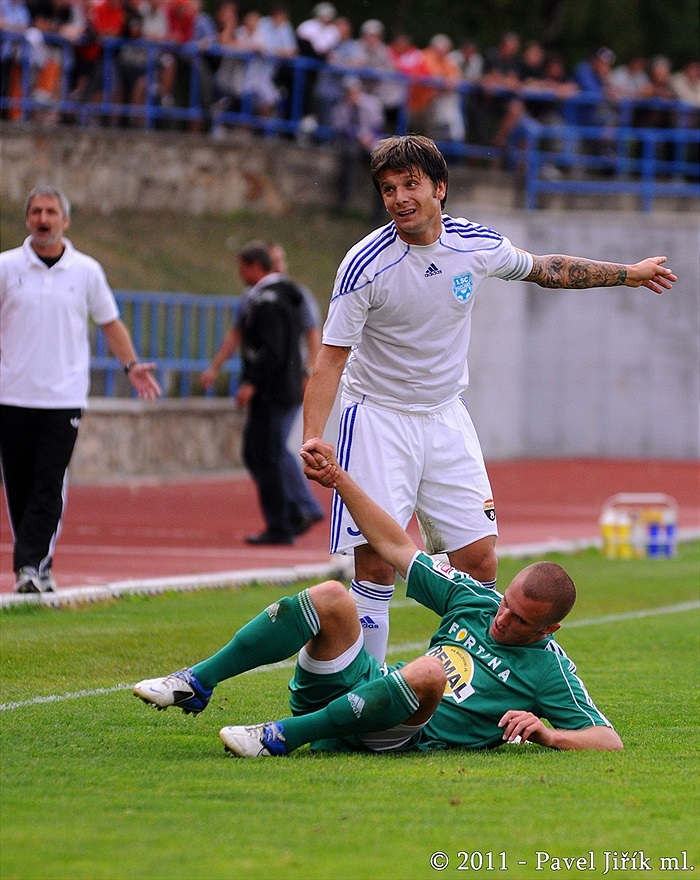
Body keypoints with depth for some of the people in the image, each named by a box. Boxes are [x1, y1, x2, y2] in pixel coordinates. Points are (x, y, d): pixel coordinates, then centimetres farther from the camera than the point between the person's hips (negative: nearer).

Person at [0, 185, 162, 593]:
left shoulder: (86, 270, 6)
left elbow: (110, 322, 17)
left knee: (49, 487, -11)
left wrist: (132, 364, 8)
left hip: (64, 396, -1)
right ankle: (35, 567, 13)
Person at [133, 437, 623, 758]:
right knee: (331, 597, -19)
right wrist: (339, 479, 13)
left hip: (403, 739, -5)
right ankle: (198, 683, -17)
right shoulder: (475, 599, 15)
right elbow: (396, 547, 19)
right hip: (365, 683, 6)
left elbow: (609, 740, -4)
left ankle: (286, 736, -30)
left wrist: (547, 733, -22)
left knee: (429, 672, -40)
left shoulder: (549, 671, 0)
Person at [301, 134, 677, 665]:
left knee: (479, 558, -2)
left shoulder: (477, 245, -5)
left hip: (446, 417, 4)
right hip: (377, 417, -4)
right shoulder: (366, 264, -17)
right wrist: (312, 439, -27)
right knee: (377, 563, -12)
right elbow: (332, 357, -15)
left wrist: (629, 274, 23)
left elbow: (546, 270, 16)